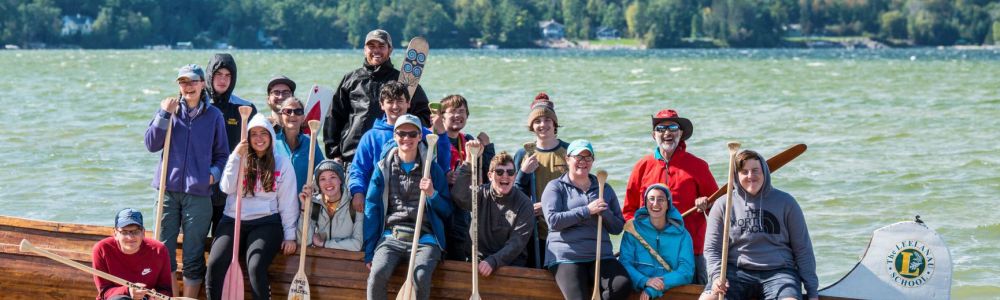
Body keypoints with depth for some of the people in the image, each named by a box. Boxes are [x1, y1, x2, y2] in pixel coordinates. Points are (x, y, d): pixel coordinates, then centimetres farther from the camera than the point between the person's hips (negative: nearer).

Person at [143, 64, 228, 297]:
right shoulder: (170, 109, 7)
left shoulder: (213, 115, 5)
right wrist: (164, 115, -11)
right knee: (163, 250, 1)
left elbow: (222, 154, 11)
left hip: (198, 192, -1)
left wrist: (214, 173, -8)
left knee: (193, 256, 1)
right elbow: (151, 145, -2)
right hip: (168, 189, 1)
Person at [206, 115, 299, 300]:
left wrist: (289, 235, -1)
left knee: (256, 267, -29)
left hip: (266, 222, -2)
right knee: (215, 264, -21)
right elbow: (227, 188, -3)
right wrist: (236, 157, -10)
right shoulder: (240, 159, 12)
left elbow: (288, 202, 5)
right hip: (233, 221, 2)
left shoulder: (282, 163, 7)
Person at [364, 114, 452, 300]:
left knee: (420, 277, -31)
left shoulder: (432, 168, 12)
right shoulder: (384, 167, 12)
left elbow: (447, 211, 16)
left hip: (424, 237, -1)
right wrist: (369, 252, 2)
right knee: (378, 273, -30)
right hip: (391, 235, 1)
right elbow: (371, 208, 9)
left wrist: (432, 194, -6)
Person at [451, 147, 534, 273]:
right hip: (480, 258, 1)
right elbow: (459, 195, -19)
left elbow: (517, 242, -9)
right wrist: (469, 161, -29)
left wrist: (493, 261, -24)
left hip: (511, 261, -1)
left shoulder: (524, 203, -1)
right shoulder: (481, 194, 4)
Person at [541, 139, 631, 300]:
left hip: (601, 256, 4)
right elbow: (553, 220, -10)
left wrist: (605, 213, -6)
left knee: (623, 285, -25)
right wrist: (587, 211, -13)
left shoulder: (604, 189, 18)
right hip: (566, 257, -4)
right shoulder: (556, 187, 6)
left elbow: (618, 228, 14)